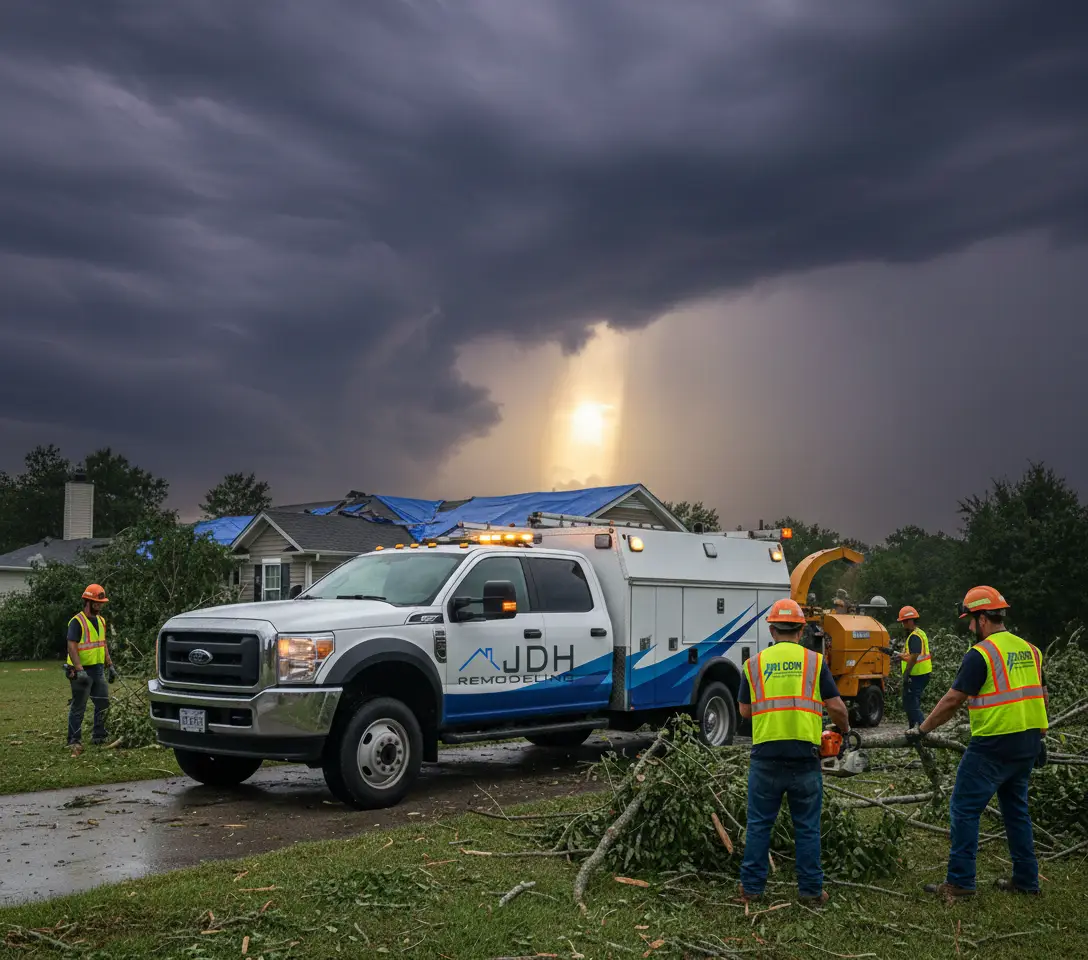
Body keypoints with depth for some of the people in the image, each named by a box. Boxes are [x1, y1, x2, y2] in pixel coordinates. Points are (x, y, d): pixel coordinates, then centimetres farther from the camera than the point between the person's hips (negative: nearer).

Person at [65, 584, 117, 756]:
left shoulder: (101, 620, 12)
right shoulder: (77, 622, -13)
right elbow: (72, 647, -19)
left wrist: (110, 666, 15)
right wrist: (79, 670, -26)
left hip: (98, 669, 8)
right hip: (82, 671, -8)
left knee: (103, 703, 10)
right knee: (78, 708, -1)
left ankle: (99, 737, 22)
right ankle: (74, 742, 7)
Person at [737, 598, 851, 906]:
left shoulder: (754, 664, 5)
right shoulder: (814, 661, 2)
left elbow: (745, 711, 12)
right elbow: (836, 706, -1)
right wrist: (845, 729, 19)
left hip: (765, 756, 1)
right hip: (804, 756, 0)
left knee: (759, 825, 10)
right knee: (807, 827, 10)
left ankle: (752, 887, 14)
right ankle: (811, 890, 14)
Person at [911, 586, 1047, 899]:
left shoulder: (980, 654, -13)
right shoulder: (1030, 650, 10)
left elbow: (952, 701, -13)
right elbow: (1040, 697, 16)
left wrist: (922, 729, -2)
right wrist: (1038, 737, 25)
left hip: (992, 746, -8)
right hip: (1027, 746, 8)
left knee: (965, 809, -1)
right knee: (1016, 808, 18)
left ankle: (960, 882, 0)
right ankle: (1026, 880, 22)